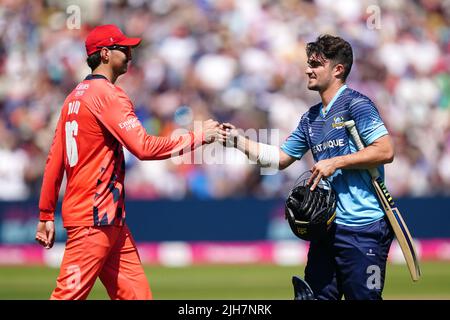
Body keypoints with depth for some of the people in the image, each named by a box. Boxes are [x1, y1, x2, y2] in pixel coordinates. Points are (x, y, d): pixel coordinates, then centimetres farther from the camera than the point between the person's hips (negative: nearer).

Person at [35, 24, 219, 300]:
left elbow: (55, 161, 16)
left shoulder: (76, 96, 16)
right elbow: (144, 147, -21)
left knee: (136, 293, 6)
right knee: (69, 294, -9)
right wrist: (198, 137, -12)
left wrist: (46, 215, 17)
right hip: (95, 218, -10)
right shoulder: (108, 94, -12)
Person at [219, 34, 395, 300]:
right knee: (317, 295, 6)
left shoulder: (355, 104, -7)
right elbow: (281, 158, 24)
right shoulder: (311, 118, 17)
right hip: (328, 226, 8)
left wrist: (335, 163, -15)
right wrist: (238, 141, 14)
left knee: (362, 296, -5)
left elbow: (385, 151, -15)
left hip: (363, 227, -8)